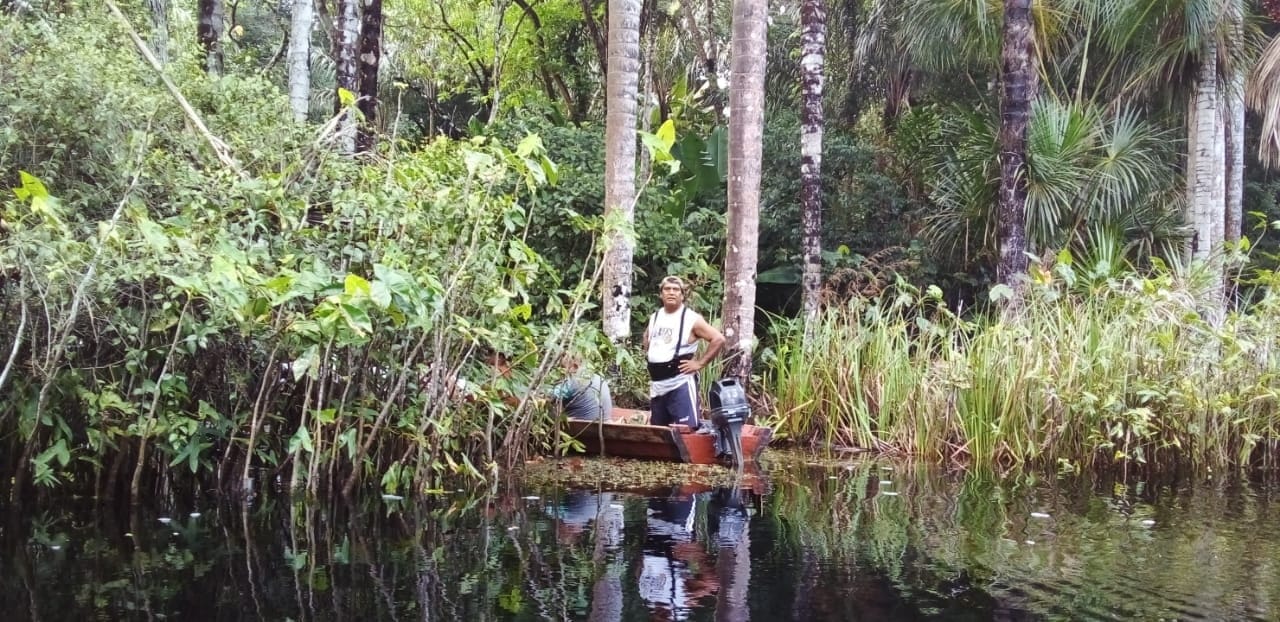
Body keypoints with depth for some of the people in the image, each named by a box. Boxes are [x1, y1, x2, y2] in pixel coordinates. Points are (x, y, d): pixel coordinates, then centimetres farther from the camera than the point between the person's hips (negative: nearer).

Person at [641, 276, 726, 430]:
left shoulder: (691, 319, -7)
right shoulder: (654, 318, 13)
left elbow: (718, 339, -12)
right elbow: (647, 338, 34)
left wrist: (700, 363, -13)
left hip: (680, 383, -7)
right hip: (657, 384, 7)